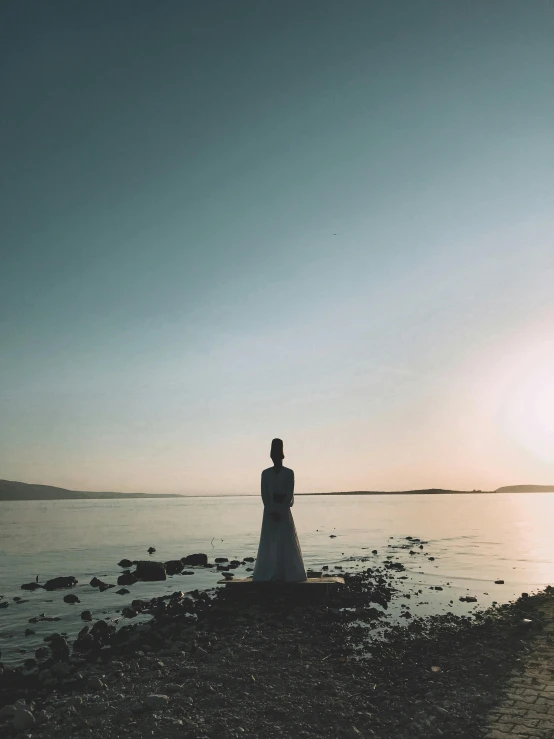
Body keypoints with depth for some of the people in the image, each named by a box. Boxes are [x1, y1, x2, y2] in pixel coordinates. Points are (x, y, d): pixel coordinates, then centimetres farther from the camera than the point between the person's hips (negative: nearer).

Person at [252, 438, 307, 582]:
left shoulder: (289, 473, 1)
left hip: (284, 510, -1)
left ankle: (288, 574, 2)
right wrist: (272, 511, -11)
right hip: (270, 511, 2)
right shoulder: (265, 473, 6)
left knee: (286, 543, -2)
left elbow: (290, 494, -5)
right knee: (269, 543, 1)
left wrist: (280, 511, -13)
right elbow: (264, 495, 0)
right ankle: (268, 574, 4)